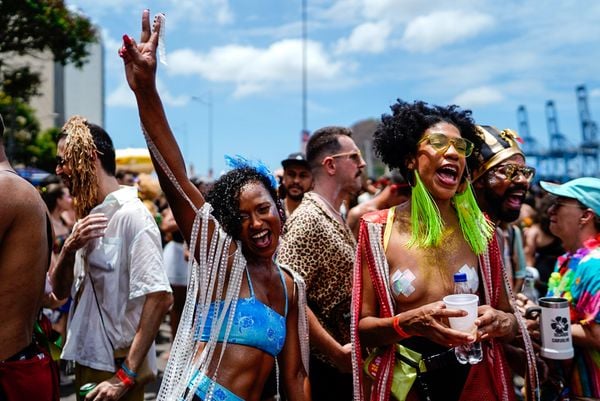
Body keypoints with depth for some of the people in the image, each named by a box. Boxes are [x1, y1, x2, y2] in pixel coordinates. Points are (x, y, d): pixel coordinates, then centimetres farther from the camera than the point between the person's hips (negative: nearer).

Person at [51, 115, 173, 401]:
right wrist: (69, 248, -11)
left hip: (117, 368, -8)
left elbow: (159, 298, -23)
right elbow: (60, 291, 9)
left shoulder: (130, 215, -17)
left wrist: (125, 376, -23)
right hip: (86, 362, 8)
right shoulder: (89, 217, 7)